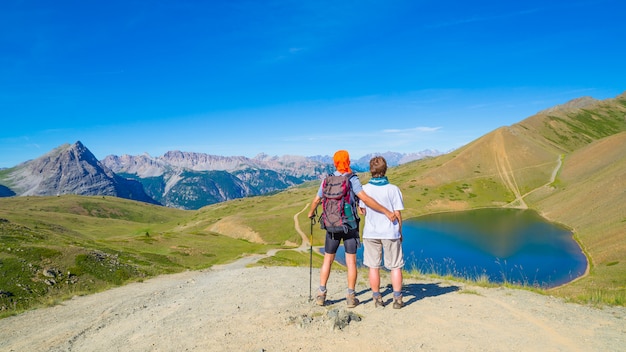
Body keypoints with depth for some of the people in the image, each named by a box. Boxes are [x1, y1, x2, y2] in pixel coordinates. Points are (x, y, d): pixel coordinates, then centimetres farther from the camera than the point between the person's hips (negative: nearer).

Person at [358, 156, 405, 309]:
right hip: (390, 233, -1)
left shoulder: (365, 189, -4)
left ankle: (377, 298, 16)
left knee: (373, 267, 10)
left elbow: (361, 211, 5)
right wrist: (400, 231, 7)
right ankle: (397, 299, 13)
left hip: (371, 233, 1)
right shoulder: (393, 189, -9)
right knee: (395, 267, 10)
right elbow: (397, 213, -7)